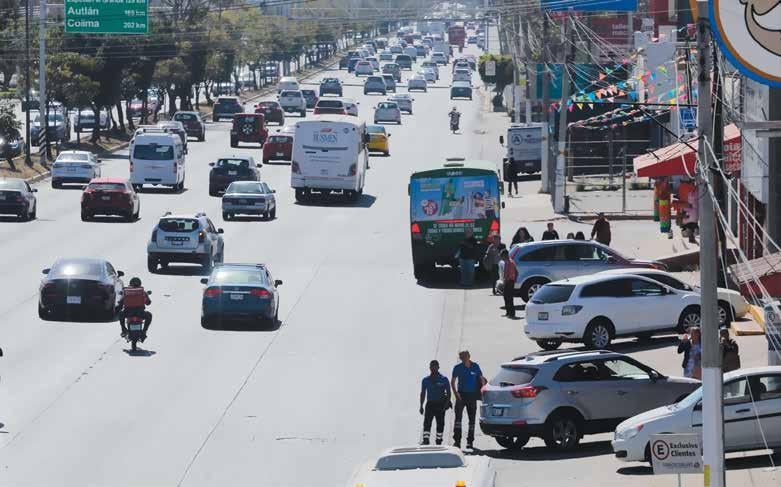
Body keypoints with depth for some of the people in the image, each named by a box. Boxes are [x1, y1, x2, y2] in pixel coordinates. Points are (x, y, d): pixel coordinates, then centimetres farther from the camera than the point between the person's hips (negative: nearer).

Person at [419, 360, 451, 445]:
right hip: (430, 404, 1)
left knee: (440, 424, 3)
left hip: (440, 405, -1)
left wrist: (446, 404, -10)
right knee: (427, 423, -12)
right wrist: (421, 406, 7)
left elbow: (448, 393, 2)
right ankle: (426, 440, -17)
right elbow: (423, 393, 13)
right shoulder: (426, 380, 8)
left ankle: (439, 440, 12)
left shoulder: (444, 379, 0)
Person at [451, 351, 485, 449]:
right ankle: (457, 440, -16)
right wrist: (455, 392, -11)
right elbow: (453, 381, 3)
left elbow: (481, 379, 9)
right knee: (458, 417, -13)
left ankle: (470, 441, 14)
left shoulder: (475, 366, 2)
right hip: (461, 394, -2)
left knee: (472, 418, 6)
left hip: (472, 395, 2)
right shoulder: (458, 367, 0)